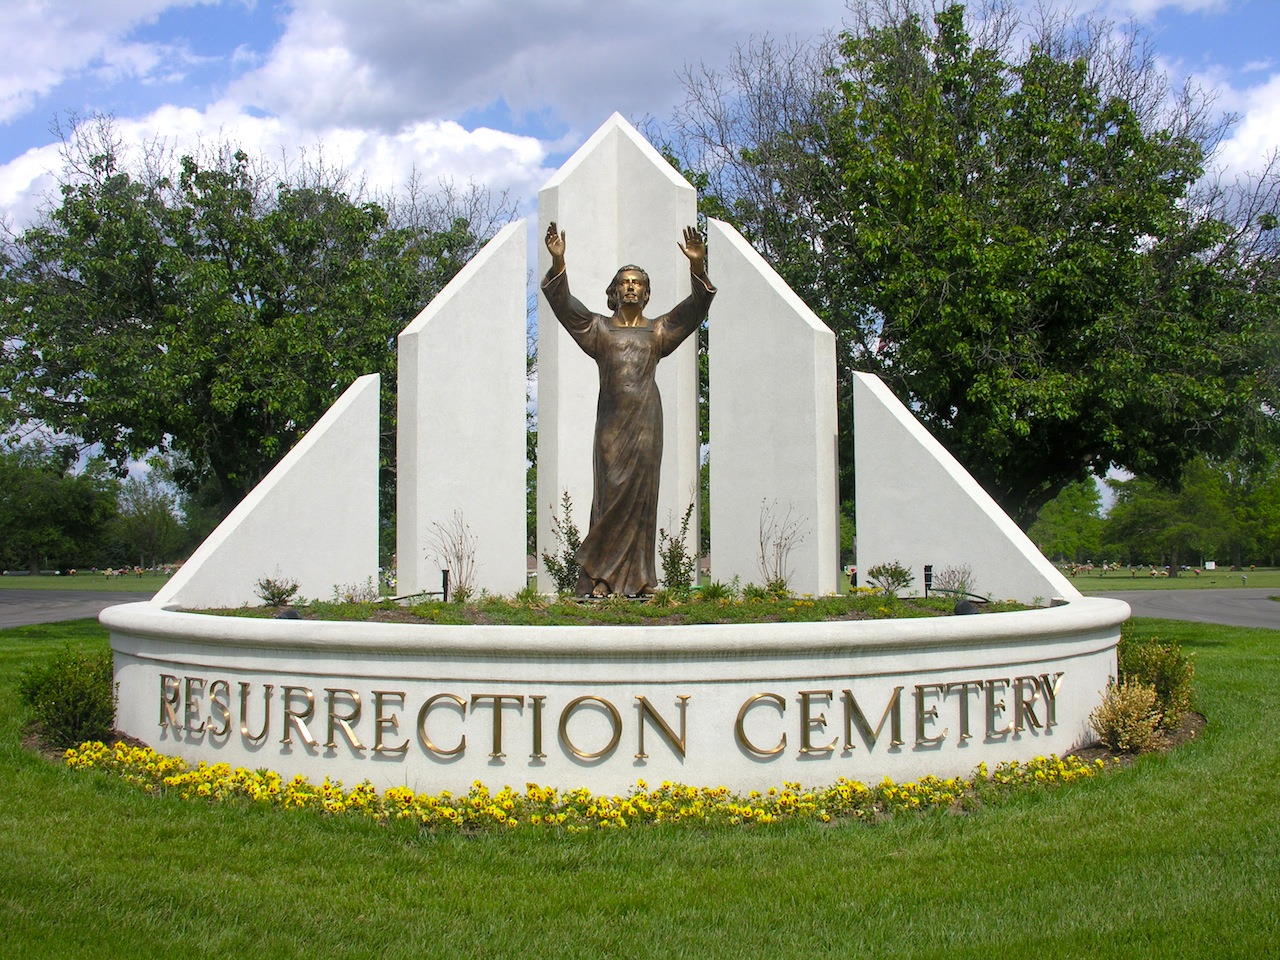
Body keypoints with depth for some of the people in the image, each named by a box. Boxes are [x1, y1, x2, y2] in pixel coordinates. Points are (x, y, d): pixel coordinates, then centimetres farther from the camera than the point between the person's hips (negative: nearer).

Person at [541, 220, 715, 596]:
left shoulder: (658, 331, 13)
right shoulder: (598, 329, 13)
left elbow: (695, 307, 1)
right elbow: (564, 304, 0)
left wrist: (698, 268, -15)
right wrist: (558, 262, -14)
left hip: (645, 418, 1)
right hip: (611, 418, -1)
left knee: (640, 492, -1)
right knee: (610, 491, -5)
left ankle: (635, 579, 1)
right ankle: (600, 577, -2)